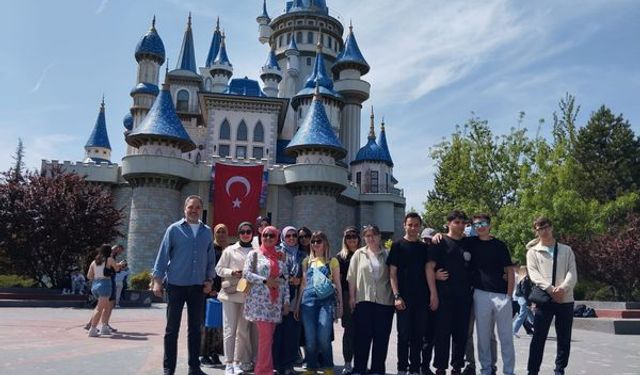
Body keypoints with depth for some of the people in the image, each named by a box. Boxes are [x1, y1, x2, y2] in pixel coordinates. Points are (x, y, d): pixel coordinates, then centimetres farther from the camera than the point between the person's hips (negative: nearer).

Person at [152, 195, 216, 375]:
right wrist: (157, 280, -6)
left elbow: (211, 258, 10)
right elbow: (163, 255, -3)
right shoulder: (174, 229, -2)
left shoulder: (207, 231, 7)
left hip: (198, 287, 3)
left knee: (195, 328, 10)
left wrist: (209, 280, 3)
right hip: (176, 285, -3)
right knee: (172, 328, 5)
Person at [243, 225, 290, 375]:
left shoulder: (280, 256, 14)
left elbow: (285, 280, 12)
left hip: (276, 301, 4)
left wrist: (286, 301, 5)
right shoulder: (254, 254, 4)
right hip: (260, 300, -4)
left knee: (269, 336, 6)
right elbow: (246, 273, -6)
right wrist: (265, 281, -15)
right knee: (266, 335, -9)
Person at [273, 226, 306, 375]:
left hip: (295, 298, 3)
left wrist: (299, 280, -3)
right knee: (279, 330, -4)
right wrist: (287, 280, -12)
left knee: (293, 331, 1)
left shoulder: (302, 255, 16)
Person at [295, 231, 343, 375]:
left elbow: (337, 284, 10)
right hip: (308, 301, 2)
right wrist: (298, 305, 14)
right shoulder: (307, 261, 14)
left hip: (327, 301, -2)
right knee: (310, 340, 1)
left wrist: (340, 305, 5)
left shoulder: (332, 261, 9)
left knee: (323, 338, -9)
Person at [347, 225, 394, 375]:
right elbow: (352, 277, 5)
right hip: (363, 300, 0)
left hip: (384, 300, 0)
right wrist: (352, 297, 0)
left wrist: (394, 296, 0)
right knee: (362, 336, 4)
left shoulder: (387, 255, 6)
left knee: (381, 337, 5)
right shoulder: (359, 254, 7)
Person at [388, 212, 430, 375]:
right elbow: (392, 273, -4)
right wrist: (397, 296, -12)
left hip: (422, 298, 4)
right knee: (404, 335, 2)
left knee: (418, 335, 9)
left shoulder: (424, 247, 11)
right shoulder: (398, 246, 0)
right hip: (404, 298, -3)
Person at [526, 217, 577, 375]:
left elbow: (572, 273, 1)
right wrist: (550, 289, -19)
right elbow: (534, 274, -4)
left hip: (566, 300, 2)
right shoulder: (533, 252, 8)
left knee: (564, 338, 7)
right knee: (538, 338, -1)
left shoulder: (566, 250, 12)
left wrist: (563, 287, -18)